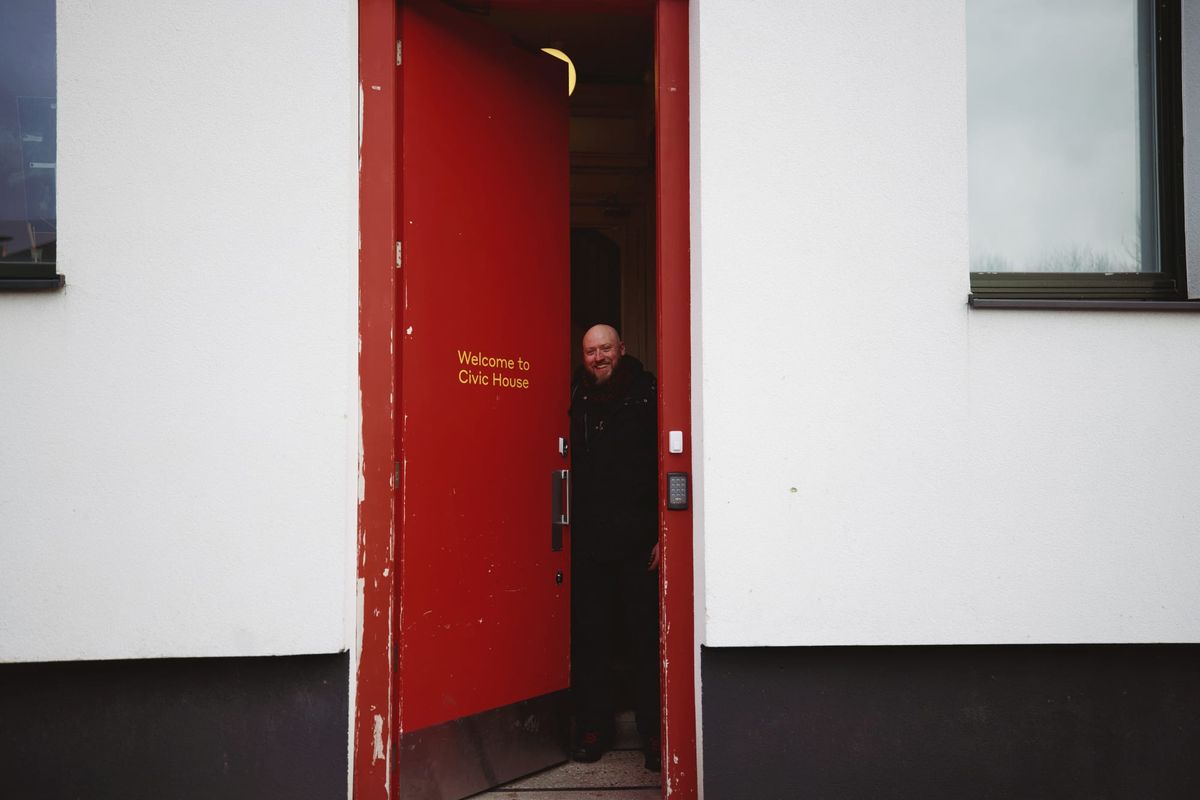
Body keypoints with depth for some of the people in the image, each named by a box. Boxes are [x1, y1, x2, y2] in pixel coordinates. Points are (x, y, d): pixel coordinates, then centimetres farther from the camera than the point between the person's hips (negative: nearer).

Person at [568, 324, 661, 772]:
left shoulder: (647, 396, -1)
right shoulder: (576, 401, 8)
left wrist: (663, 534, -8)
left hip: (638, 540, -3)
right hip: (588, 542, 3)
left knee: (646, 636, 2)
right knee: (589, 636, 8)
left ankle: (653, 734, 12)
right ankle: (593, 729, 20)